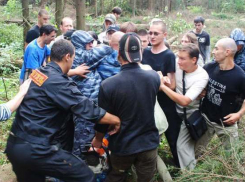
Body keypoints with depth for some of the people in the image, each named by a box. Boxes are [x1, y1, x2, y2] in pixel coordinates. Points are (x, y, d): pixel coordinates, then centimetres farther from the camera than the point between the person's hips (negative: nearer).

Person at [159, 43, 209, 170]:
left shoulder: (202, 76, -29)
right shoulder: (177, 64, -16)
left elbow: (184, 101, -37)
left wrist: (163, 86, -37)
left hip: (189, 115, -5)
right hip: (176, 110, 5)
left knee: (182, 146, -6)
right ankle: (179, 166, 44)